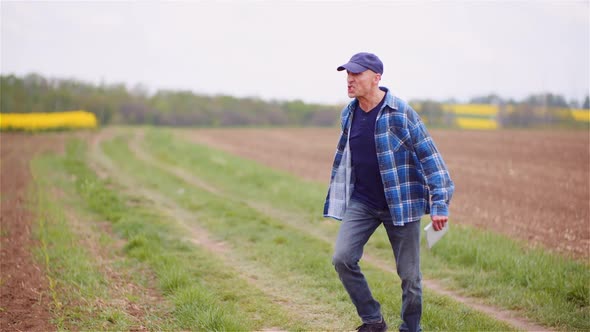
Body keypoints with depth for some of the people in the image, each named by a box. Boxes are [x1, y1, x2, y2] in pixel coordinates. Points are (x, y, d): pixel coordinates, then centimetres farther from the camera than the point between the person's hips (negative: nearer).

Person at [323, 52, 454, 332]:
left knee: (409, 275, 2)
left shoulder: (400, 113, -14)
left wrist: (439, 203, -17)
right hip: (361, 203, 5)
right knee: (342, 259, -11)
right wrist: (335, 199, 24)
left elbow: (428, 155, -13)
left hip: (401, 204, -5)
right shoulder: (348, 114, 5)